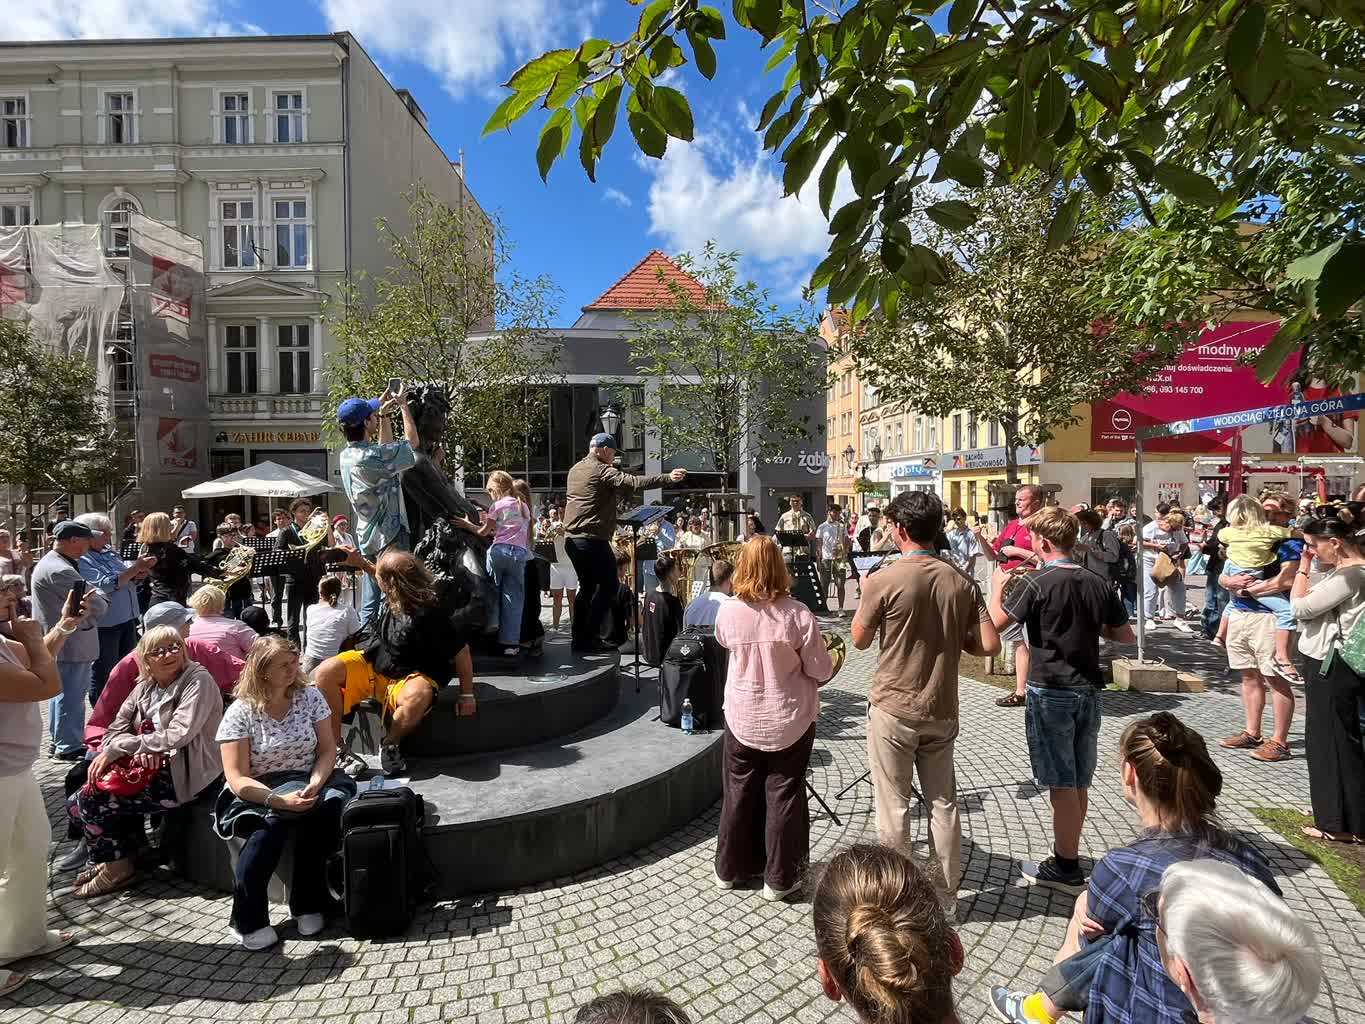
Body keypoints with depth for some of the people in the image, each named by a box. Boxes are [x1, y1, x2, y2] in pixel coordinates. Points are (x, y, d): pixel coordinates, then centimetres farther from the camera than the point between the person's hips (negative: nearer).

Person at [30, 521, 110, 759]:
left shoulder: (48, 562, 12)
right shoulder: (60, 571, -24)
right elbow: (96, 606, -21)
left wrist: (93, 594, -3)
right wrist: (100, 596, -1)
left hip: (58, 643, 11)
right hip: (73, 645, -11)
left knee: (61, 692, 21)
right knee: (71, 695, -1)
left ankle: (59, 740, 33)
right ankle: (68, 747, 9)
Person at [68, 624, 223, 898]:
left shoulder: (198, 680, -12)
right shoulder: (144, 686, 12)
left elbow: (177, 735, -21)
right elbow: (116, 729, 6)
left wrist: (116, 749, -17)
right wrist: (142, 749, -16)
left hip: (182, 776, -8)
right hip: (150, 768, 8)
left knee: (89, 802, -11)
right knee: (77, 801, 0)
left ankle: (117, 867, 11)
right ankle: (108, 857, 20)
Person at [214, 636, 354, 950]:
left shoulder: (310, 696, 0)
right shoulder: (240, 713, -7)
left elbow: (327, 750, 1)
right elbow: (237, 779, -11)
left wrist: (314, 785, -19)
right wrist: (278, 800, -26)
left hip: (306, 785, 2)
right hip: (257, 795, -2)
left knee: (325, 807, -31)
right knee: (275, 820, -34)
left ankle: (308, 905, -13)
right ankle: (247, 921, -17)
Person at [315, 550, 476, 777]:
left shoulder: (429, 615, -29)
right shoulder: (394, 595, -9)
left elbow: (461, 650, -22)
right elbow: (384, 581, 20)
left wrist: (467, 695, -17)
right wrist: (361, 563, 4)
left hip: (404, 678, -7)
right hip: (372, 664, 7)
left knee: (419, 697, -40)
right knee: (324, 673, -16)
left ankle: (389, 744, -9)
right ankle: (338, 750, -12)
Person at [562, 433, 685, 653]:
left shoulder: (575, 469, 16)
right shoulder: (602, 471, -10)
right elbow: (634, 482, -22)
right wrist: (667, 477, -25)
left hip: (571, 538, 9)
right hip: (593, 539, -9)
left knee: (587, 586, 18)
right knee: (608, 587, 1)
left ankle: (579, 638, 18)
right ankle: (591, 637, 0)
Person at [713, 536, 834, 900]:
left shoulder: (728, 612, -12)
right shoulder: (796, 613, -19)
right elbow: (822, 671, -11)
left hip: (742, 719, 2)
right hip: (790, 719, -2)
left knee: (739, 793, 17)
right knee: (783, 795, 12)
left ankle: (730, 869, 33)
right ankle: (779, 878, 25)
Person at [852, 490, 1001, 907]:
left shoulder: (884, 580, -17)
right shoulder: (961, 580, -3)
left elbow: (860, 640, -4)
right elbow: (989, 645, -4)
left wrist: (866, 596, 11)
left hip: (893, 709, -4)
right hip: (942, 710, 5)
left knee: (893, 806, 9)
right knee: (943, 802, 17)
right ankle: (947, 894, 30)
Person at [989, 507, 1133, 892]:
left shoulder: (1035, 584, -16)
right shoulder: (1099, 584, 2)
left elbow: (996, 622, -13)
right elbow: (1125, 635, 10)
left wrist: (997, 586, 3)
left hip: (1051, 691, -6)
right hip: (1088, 690, 6)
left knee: (1061, 784, 4)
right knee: (1079, 783, 17)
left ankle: (1066, 868, 15)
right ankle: (1068, 857, 30)